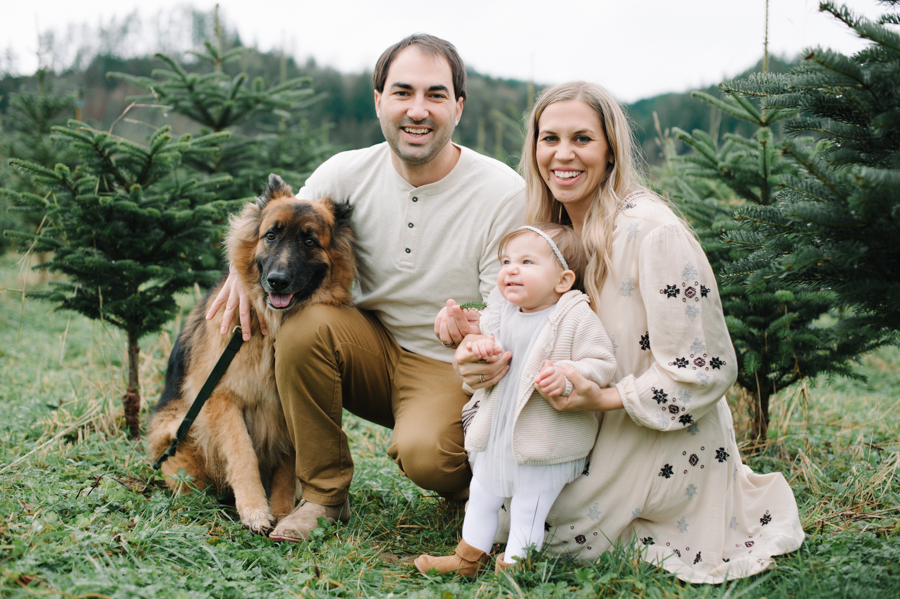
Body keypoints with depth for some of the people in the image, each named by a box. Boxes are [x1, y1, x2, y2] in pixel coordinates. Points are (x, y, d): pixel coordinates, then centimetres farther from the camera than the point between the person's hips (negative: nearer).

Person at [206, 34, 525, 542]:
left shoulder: (505, 193, -16)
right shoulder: (347, 173, -7)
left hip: (450, 366, -3)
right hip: (372, 347, 4)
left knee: (423, 452, -33)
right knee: (304, 320, -27)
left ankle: (472, 480, 7)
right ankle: (325, 491, -9)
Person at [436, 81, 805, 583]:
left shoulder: (654, 233, -24)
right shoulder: (558, 229, 2)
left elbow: (706, 372, -22)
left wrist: (604, 398, -32)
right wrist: (479, 335, -14)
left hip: (665, 442, -8)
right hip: (596, 427, 8)